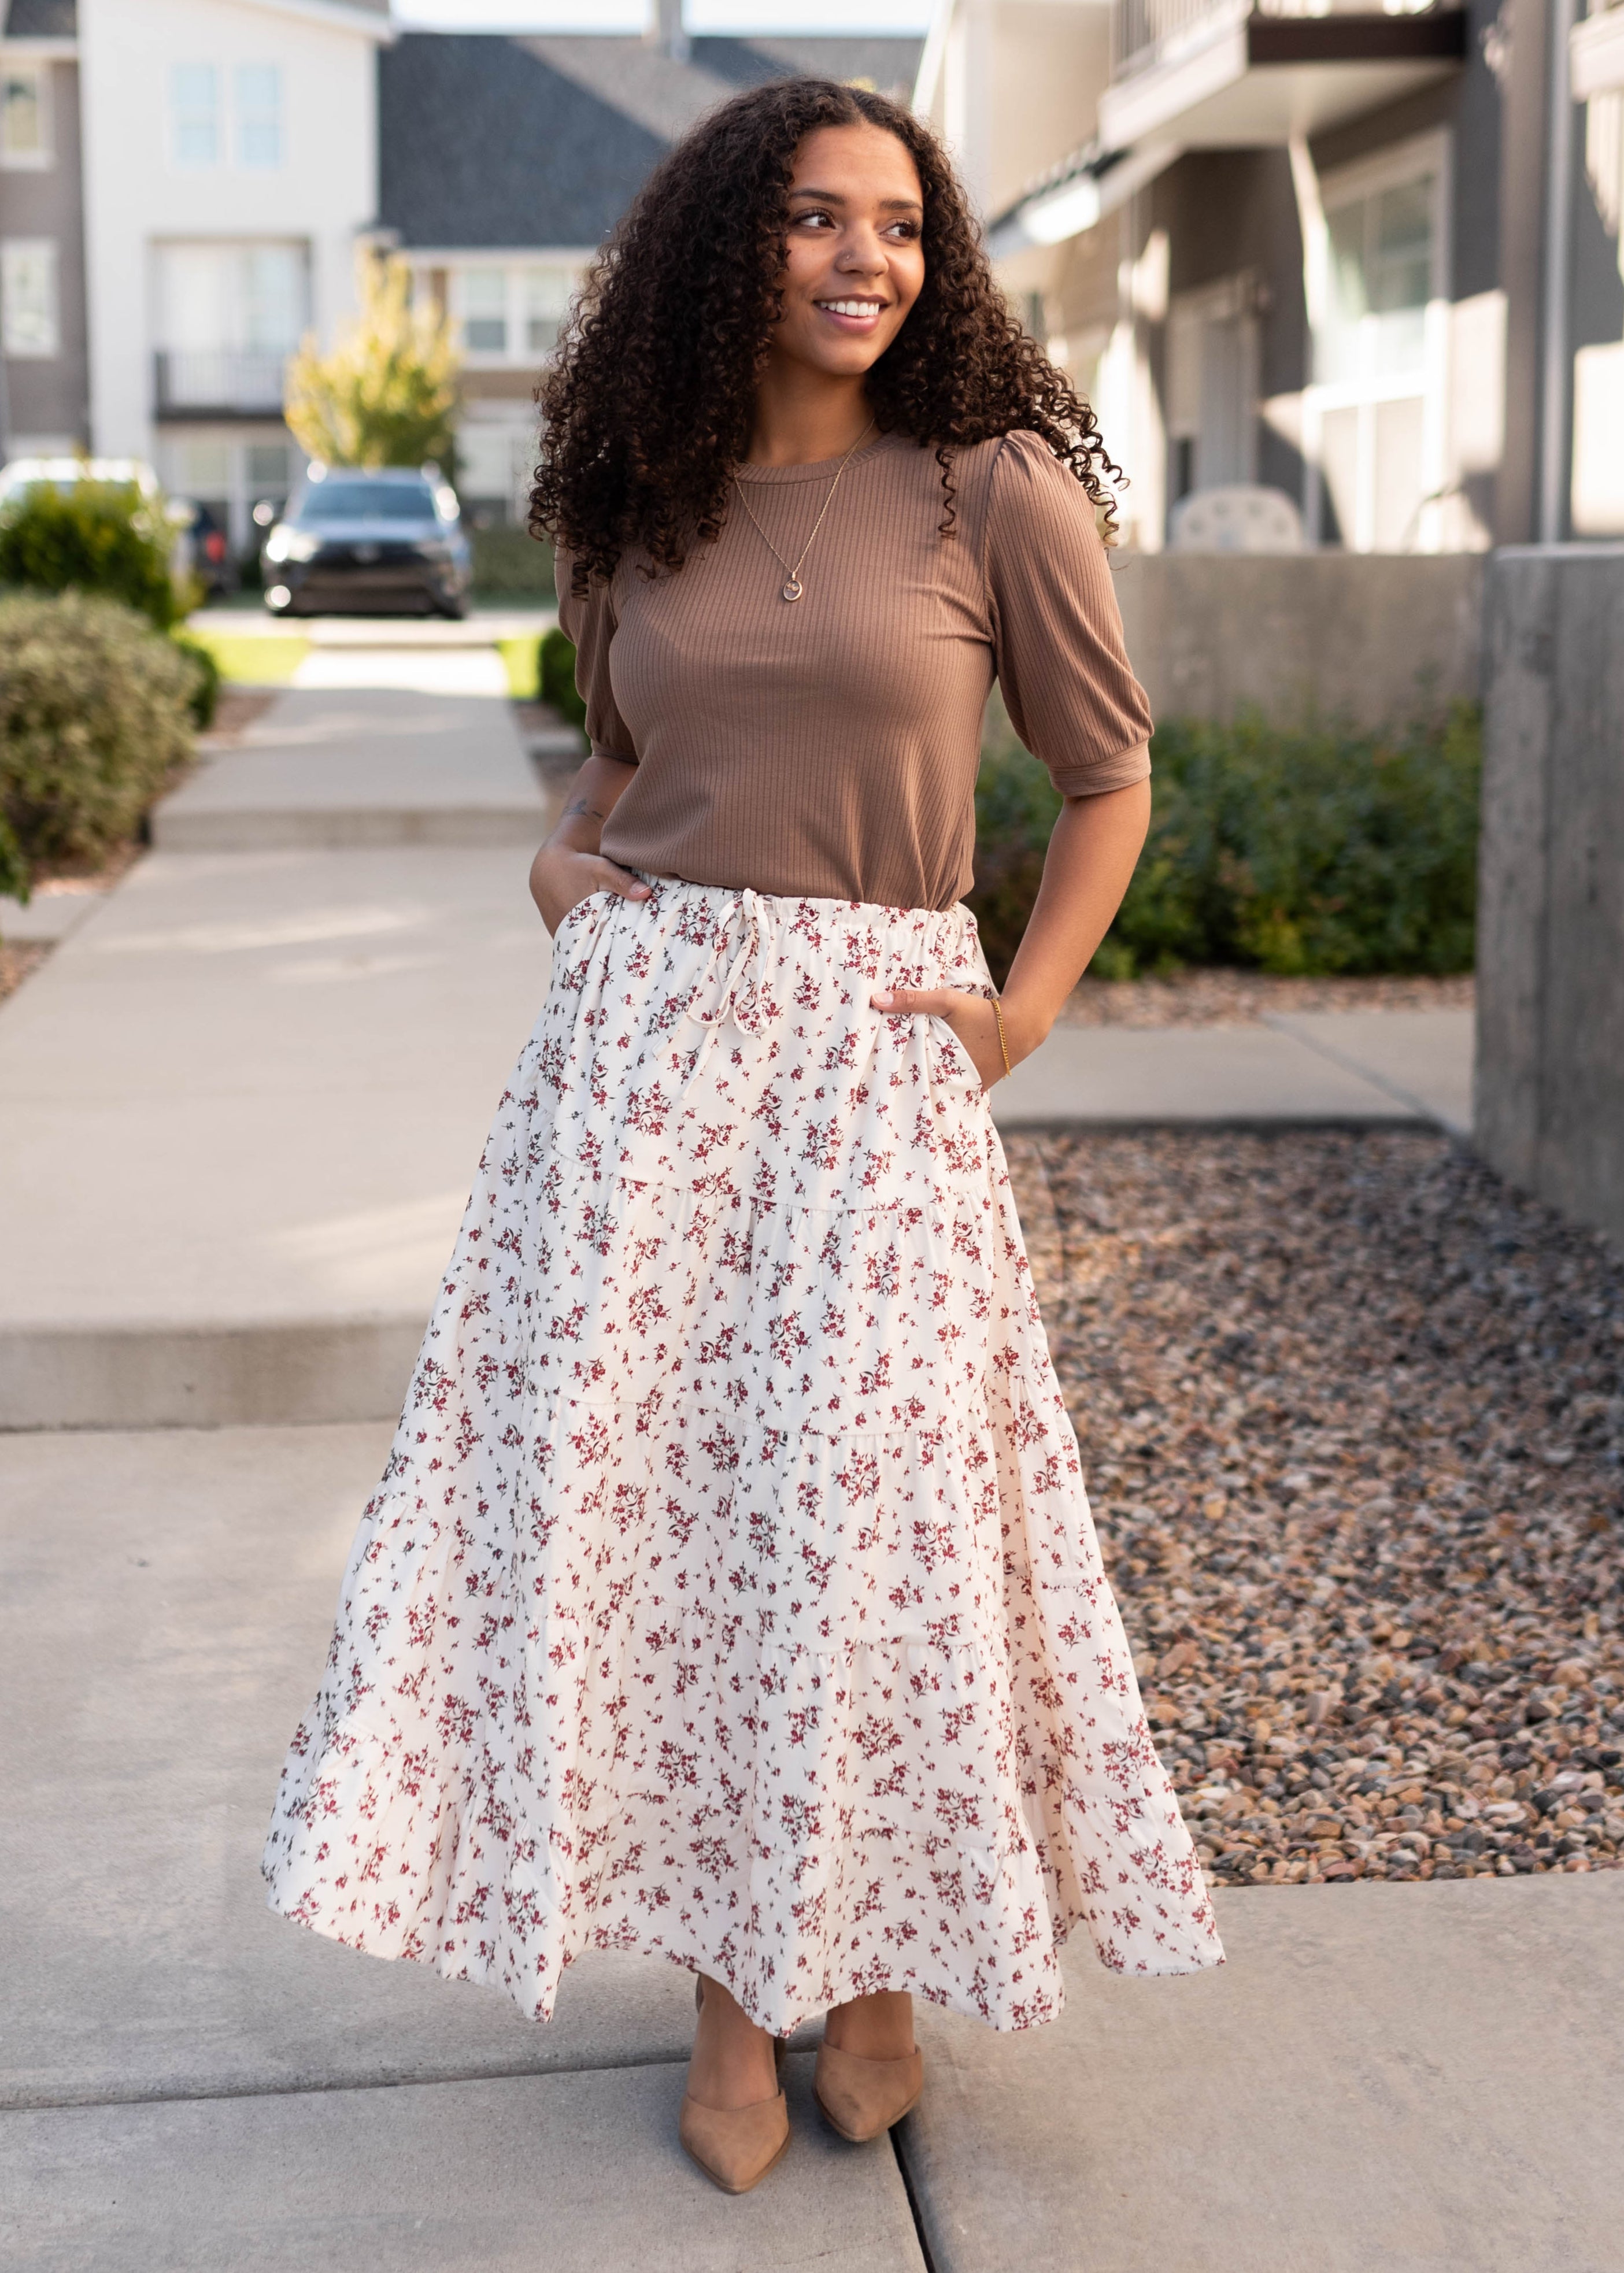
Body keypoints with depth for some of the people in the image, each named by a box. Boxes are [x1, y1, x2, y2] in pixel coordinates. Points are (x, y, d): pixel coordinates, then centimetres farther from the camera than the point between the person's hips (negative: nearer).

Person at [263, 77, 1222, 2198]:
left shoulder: (994, 487, -2)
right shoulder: (651, 509, 9)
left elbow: (1108, 771, 6)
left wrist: (1026, 1008, -3)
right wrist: (569, 847, 5)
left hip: (873, 1050, -3)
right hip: (647, 1033, 3)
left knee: (871, 1502, -1)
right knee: (640, 1477, 2)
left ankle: (872, 1955, 22)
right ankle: (727, 1981, 17)